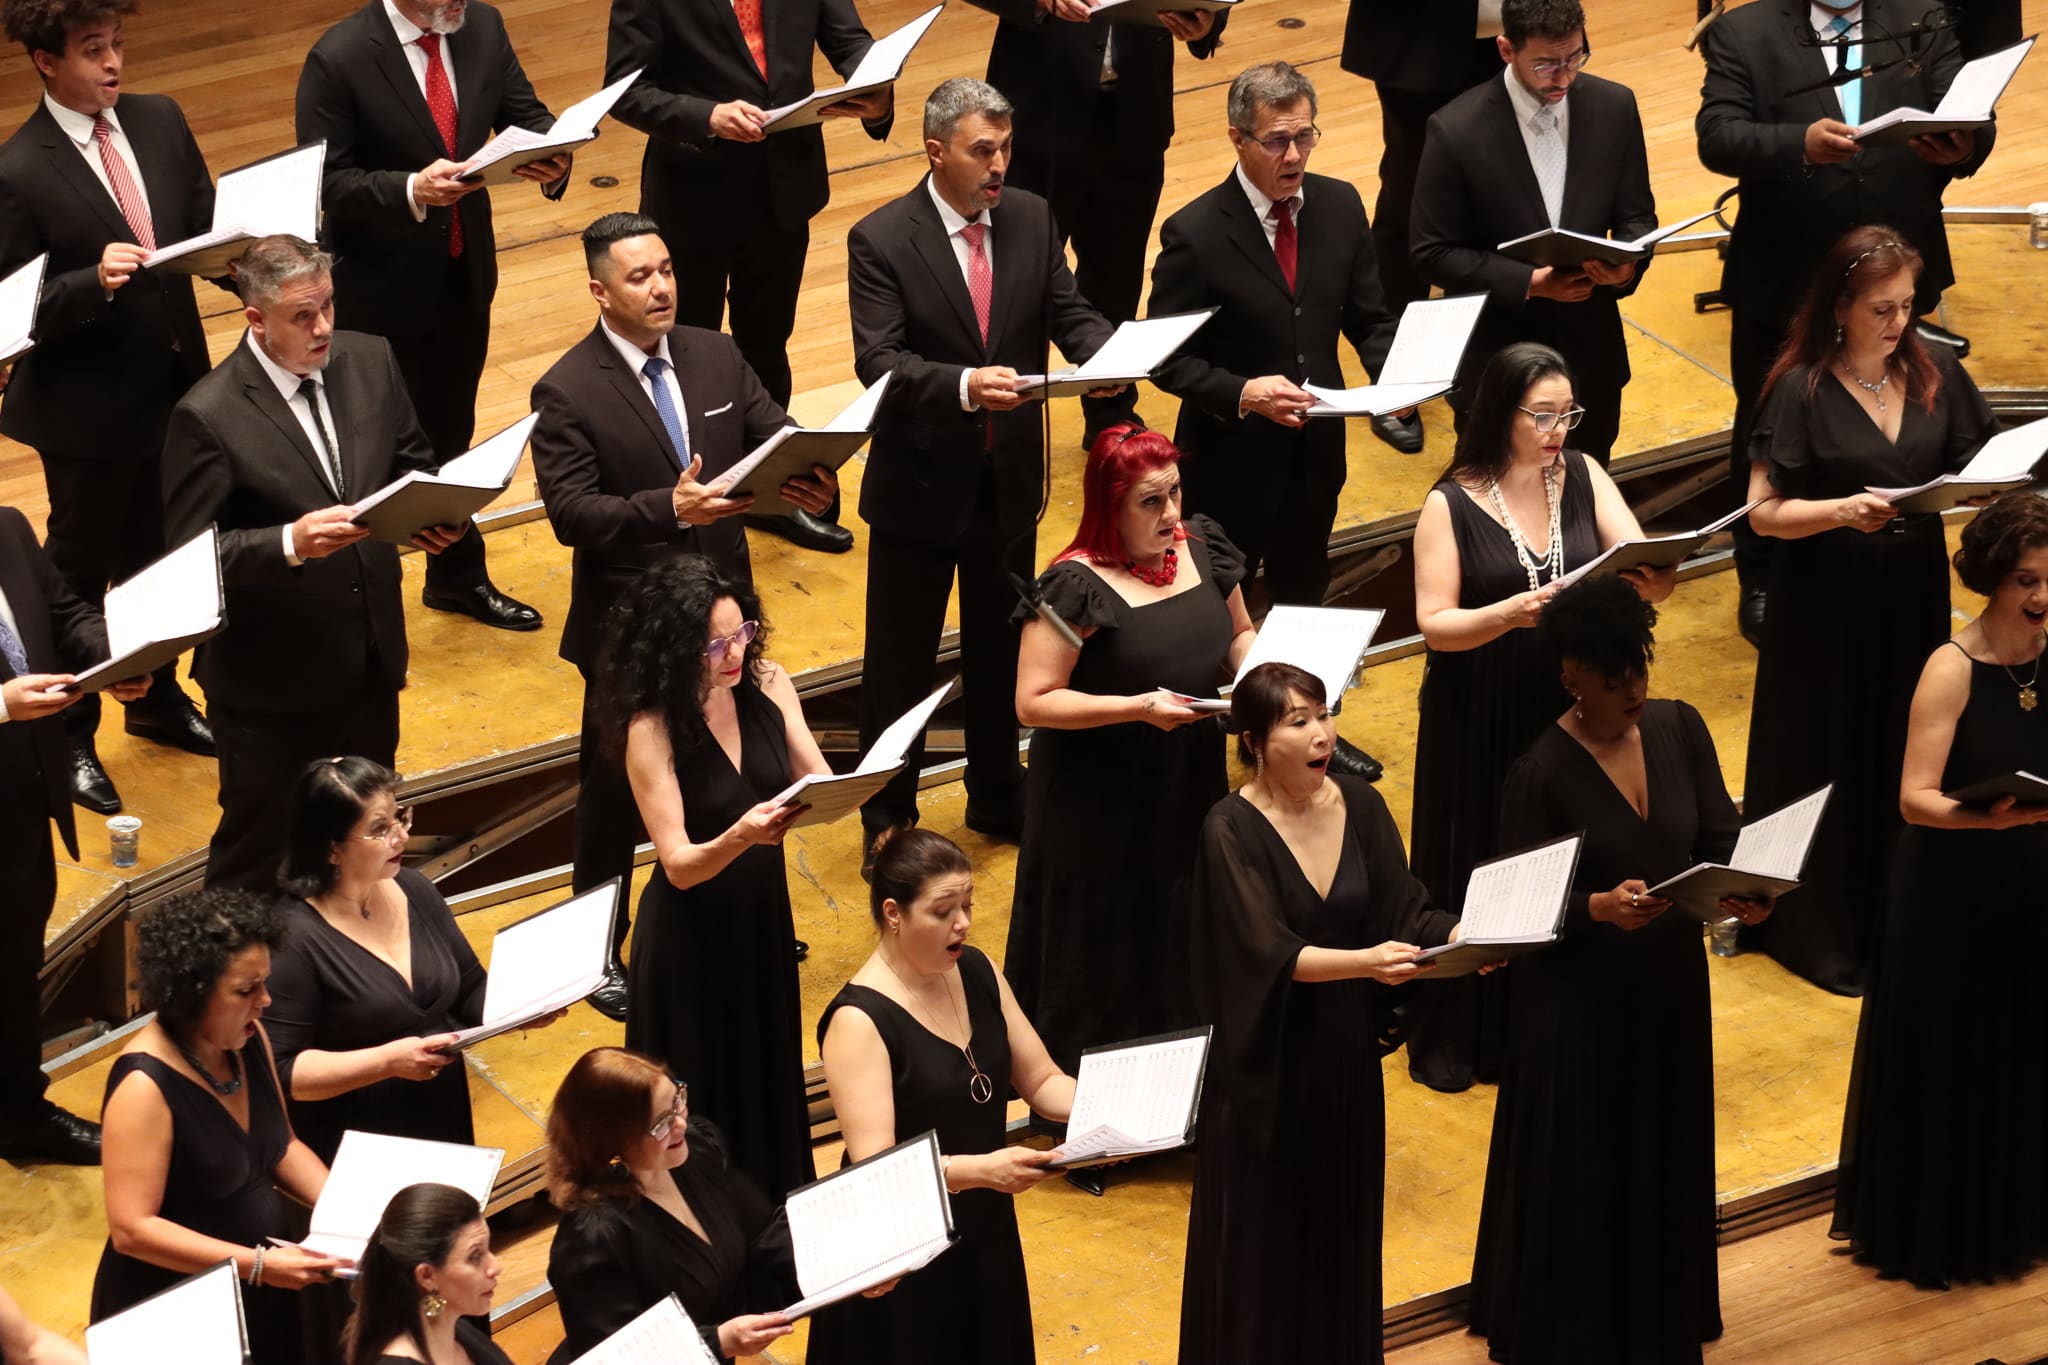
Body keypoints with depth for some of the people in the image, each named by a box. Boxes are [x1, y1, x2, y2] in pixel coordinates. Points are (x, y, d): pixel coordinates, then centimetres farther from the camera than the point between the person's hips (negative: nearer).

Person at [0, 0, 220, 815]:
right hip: (87, 409, -6)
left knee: (158, 558, 23)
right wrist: (93, 283, -35)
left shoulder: (160, 123, -2)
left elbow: (206, 224, 7)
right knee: (79, 575, 12)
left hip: (173, 384, 6)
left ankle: (158, 701, 44)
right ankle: (70, 739, 29)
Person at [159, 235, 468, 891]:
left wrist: (429, 516, -11)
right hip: (269, 680, -6)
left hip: (370, 658, 6)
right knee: (257, 845, 11)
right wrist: (291, 542, -36)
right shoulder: (207, 417, -21)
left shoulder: (370, 361, -3)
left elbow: (413, 464, 12)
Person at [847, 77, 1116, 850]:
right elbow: (878, 363, -24)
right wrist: (964, 385, -40)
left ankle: (998, 800, 37)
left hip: (1009, 479, 5)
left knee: (1001, 649, 20)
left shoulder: (1031, 219, -1)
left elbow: (1068, 313, -1)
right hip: (921, 483, -5)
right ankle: (888, 819, 23)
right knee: (899, 660, 8)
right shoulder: (881, 241, -16)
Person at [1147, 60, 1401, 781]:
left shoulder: (1340, 207, -5)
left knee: (1303, 598, 25)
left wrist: (1392, 372, -16)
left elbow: (1367, 316, 4)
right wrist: (1242, 393, -32)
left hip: (1315, 450, 6)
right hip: (1230, 458, -5)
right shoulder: (1195, 233, -21)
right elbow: (1168, 358, -18)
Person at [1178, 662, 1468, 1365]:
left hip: (1345, 1051, 5)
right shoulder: (1231, 829, -18)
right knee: (1265, 1233, 5)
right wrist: (1365, 960, -41)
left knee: (1342, 1221, 16)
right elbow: (1269, 952, -25)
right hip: (1267, 1062, -5)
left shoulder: (1358, 804, -2)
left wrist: (1462, 936, -25)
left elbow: (1405, 911, -3)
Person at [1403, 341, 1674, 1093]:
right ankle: (1456, 1039, 20)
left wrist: (1654, 581, -32)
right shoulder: (1451, 505, -10)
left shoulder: (1582, 477, 0)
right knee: (1477, 868, 6)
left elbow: (1641, 563, -8)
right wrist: (1511, 614, -31)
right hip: (1480, 717, -3)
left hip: (1570, 706, 3)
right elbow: (1435, 625, -14)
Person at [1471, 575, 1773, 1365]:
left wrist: (1740, 889, -24)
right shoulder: (1541, 774, -19)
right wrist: (1599, 907, -34)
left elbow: (1721, 838, -2)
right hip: (1580, 999, -5)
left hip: (1671, 983, 5)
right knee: (1580, 1173, 6)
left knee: (1666, 1161, 18)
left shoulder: (1679, 728, -4)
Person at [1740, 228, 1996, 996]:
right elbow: (1764, 511, -12)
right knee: (1828, 764, 5)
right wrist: (1844, 511, -27)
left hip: (1913, 598, 4)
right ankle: (1818, 931, 18)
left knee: (1905, 756, 10)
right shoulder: (1803, 391, -12)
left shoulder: (1935, 374, 0)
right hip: (1827, 607, -4)